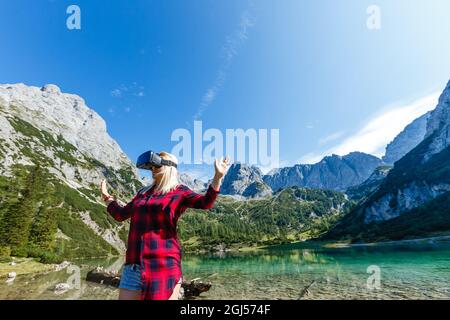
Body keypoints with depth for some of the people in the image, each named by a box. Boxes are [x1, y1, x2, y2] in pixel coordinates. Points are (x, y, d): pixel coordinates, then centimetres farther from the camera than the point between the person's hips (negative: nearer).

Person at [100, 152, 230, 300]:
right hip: (134, 263, 6)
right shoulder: (143, 193, 19)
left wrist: (218, 176, -29)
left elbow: (205, 202, -16)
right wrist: (107, 197, 36)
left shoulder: (179, 192, 2)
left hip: (164, 263, -5)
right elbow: (121, 214, 33)